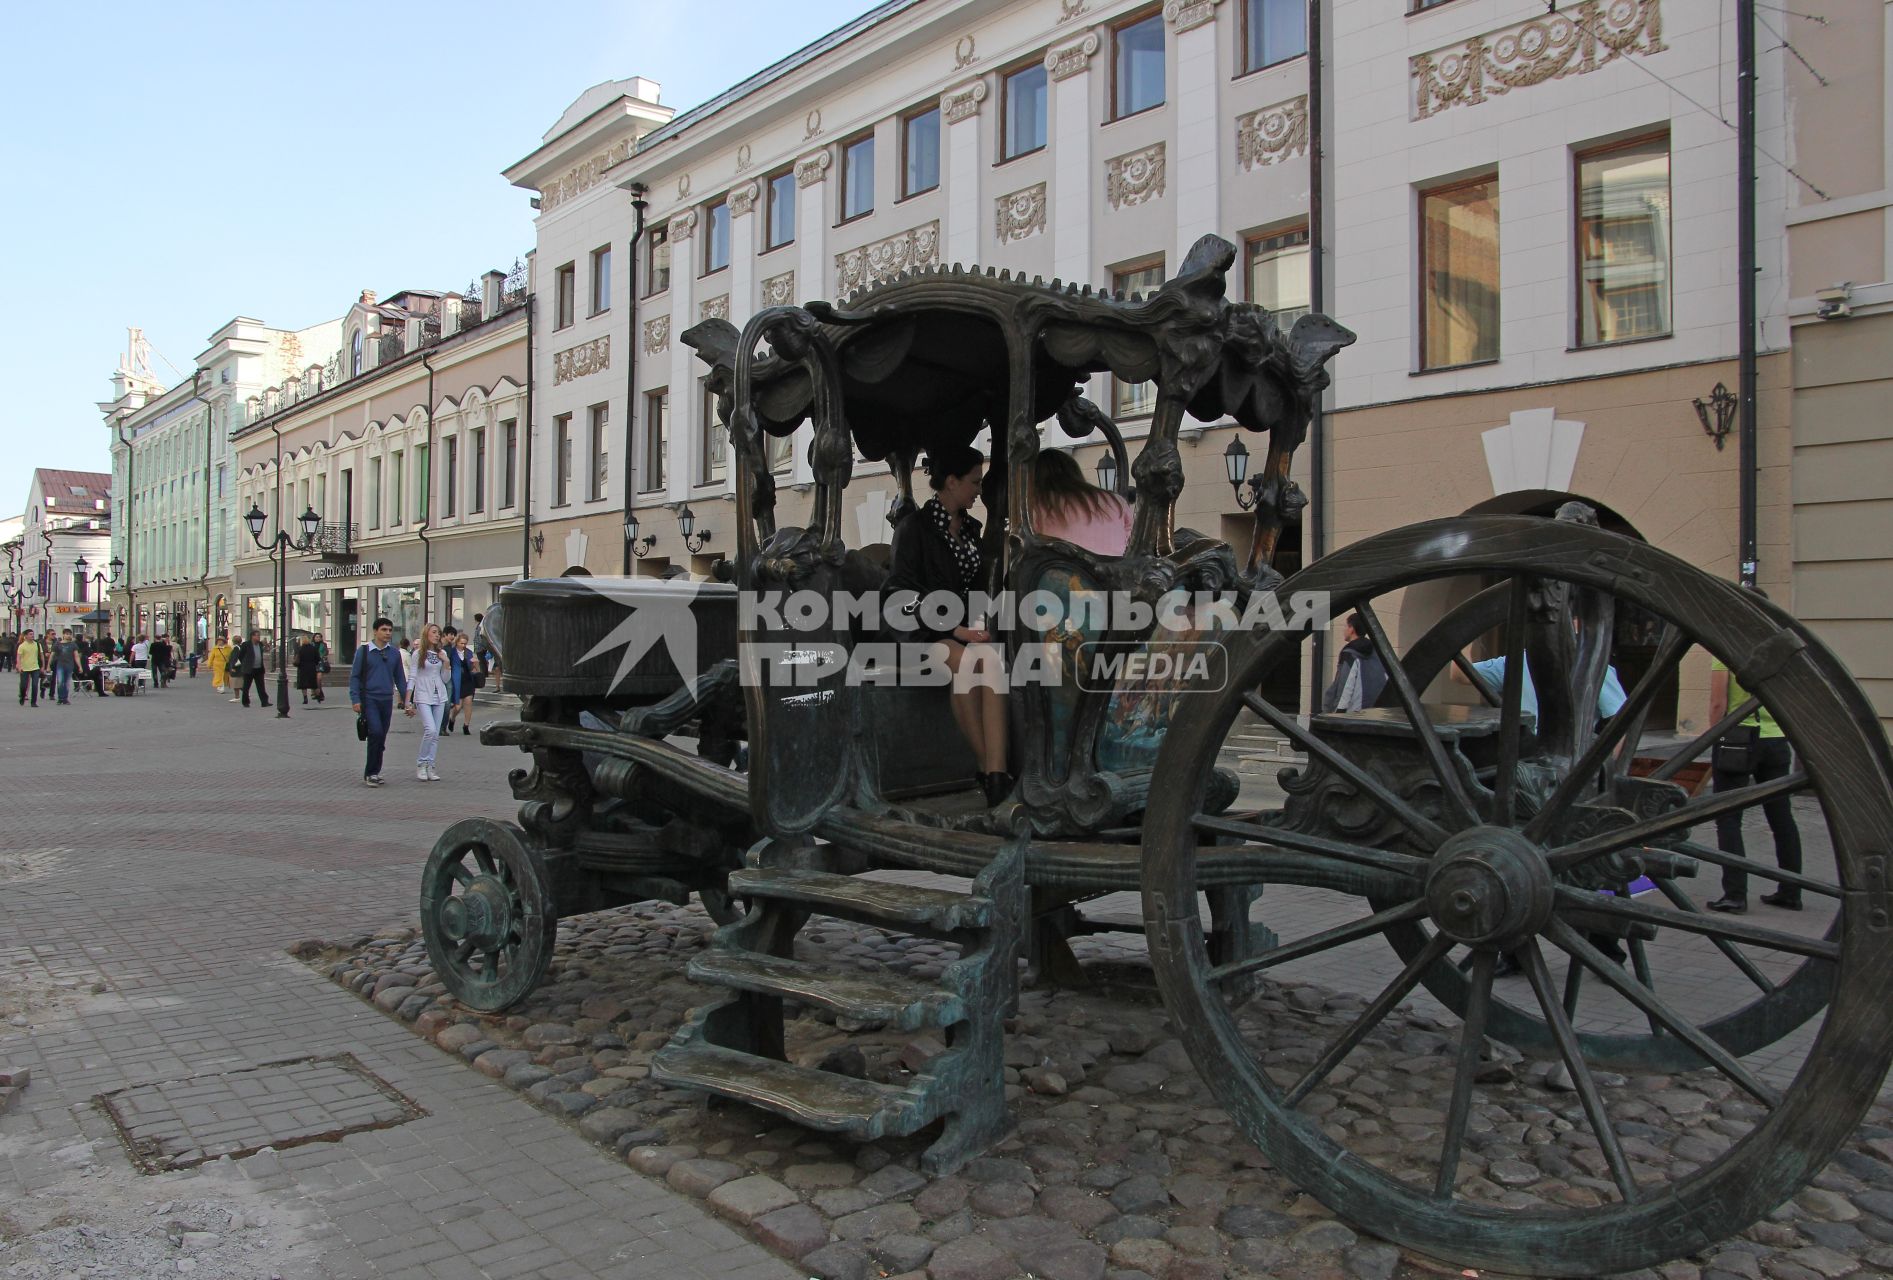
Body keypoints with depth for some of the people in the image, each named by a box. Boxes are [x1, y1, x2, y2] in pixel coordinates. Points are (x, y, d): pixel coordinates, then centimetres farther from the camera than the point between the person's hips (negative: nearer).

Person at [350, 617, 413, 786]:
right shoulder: (363, 651, -1)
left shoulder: (394, 653, 9)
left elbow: (400, 678, 14)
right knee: (376, 733, -16)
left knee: (381, 738, 8)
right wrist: (355, 700, -9)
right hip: (369, 699, -4)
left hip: (387, 700, 4)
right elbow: (354, 676, -1)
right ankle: (369, 774, -6)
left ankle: (374, 773, 21)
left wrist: (407, 702, 10)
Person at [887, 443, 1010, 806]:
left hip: (965, 628, 4)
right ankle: (988, 769, -28)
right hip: (922, 631, -4)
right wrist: (953, 630, -17)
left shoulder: (970, 527, 18)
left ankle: (995, 773, -41)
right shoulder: (914, 526, -2)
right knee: (967, 661, -36)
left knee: (990, 658, -32)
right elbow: (902, 593, -9)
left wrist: (976, 623, 7)